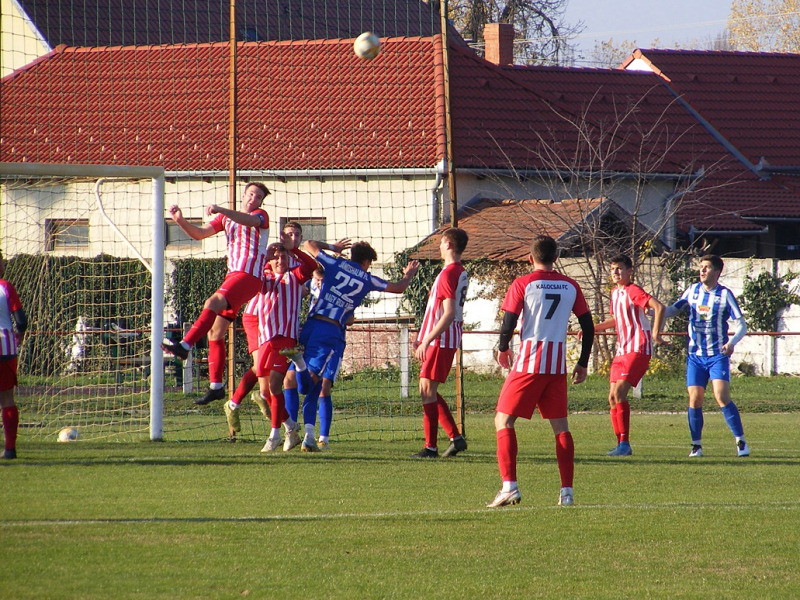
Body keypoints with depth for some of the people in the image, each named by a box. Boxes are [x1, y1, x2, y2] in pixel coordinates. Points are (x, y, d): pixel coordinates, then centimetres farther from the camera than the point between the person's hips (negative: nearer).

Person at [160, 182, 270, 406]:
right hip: (232, 275, 8)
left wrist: (221, 210, -38)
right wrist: (180, 221, -3)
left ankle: (184, 346, -41)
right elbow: (199, 233, 17)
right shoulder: (226, 218, 22)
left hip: (249, 275, -8)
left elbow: (250, 220, -23)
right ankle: (216, 386, 7)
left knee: (213, 303, -30)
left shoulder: (261, 215, 2)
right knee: (215, 331, 4)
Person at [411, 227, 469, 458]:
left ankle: (430, 447, -3)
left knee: (427, 391, -5)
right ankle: (456, 437, 13)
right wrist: (423, 338, 23)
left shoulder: (448, 274, -17)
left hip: (440, 341, -10)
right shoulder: (461, 273, 14)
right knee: (429, 391, 14)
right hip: (450, 341, 10)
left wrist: (427, 341, -23)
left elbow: (449, 313, -23)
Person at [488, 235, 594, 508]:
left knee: (503, 421, 3)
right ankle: (567, 492, 6)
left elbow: (508, 324, -9)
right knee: (560, 427, 11)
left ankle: (509, 486, -9)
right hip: (558, 366, 4)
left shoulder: (522, 284, -5)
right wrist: (583, 364, 17)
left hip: (528, 363, -4)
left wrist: (502, 349, 11)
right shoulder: (570, 286, 7)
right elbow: (588, 327, 7)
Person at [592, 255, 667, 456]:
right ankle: (621, 444, 11)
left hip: (638, 349, -9)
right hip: (622, 350, 9)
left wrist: (656, 333, -24)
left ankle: (625, 443, -18)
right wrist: (592, 328, 22)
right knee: (612, 398, 5)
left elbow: (659, 307, -21)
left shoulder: (633, 291, -10)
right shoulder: (615, 293, 16)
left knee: (619, 392, -20)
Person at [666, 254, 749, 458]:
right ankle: (696, 445, 8)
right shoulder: (693, 291, 6)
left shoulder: (724, 294, -6)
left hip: (718, 355, -4)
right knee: (695, 399, -3)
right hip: (695, 355, 4)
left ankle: (741, 442, -9)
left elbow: (741, 324, -7)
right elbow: (674, 309, 20)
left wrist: (732, 342, -25)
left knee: (721, 396, -16)